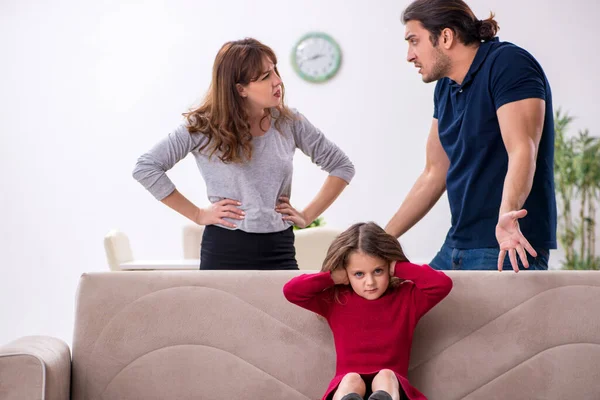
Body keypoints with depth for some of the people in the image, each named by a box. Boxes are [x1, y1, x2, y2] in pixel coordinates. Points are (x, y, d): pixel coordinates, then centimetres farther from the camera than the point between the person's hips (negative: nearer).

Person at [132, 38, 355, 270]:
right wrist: (197, 215, -7)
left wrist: (308, 216, 3)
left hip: (279, 251, 2)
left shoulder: (288, 123, 3)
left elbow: (342, 166, 12)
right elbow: (146, 167, -6)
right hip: (225, 251, -2)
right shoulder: (204, 127, -4)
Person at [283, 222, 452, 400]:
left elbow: (443, 284, -7)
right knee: (351, 379, -34)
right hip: (346, 385, 1)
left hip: (391, 384, 0)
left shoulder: (407, 297, 9)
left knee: (385, 375, -34)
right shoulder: (335, 300, 10)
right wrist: (333, 278, 1)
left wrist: (400, 269, 0)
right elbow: (291, 290, 0)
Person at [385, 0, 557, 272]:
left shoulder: (508, 64, -13)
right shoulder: (445, 88, 12)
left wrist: (507, 214, -43)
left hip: (505, 248, -8)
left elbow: (522, 151, -26)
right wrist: (382, 239, 17)